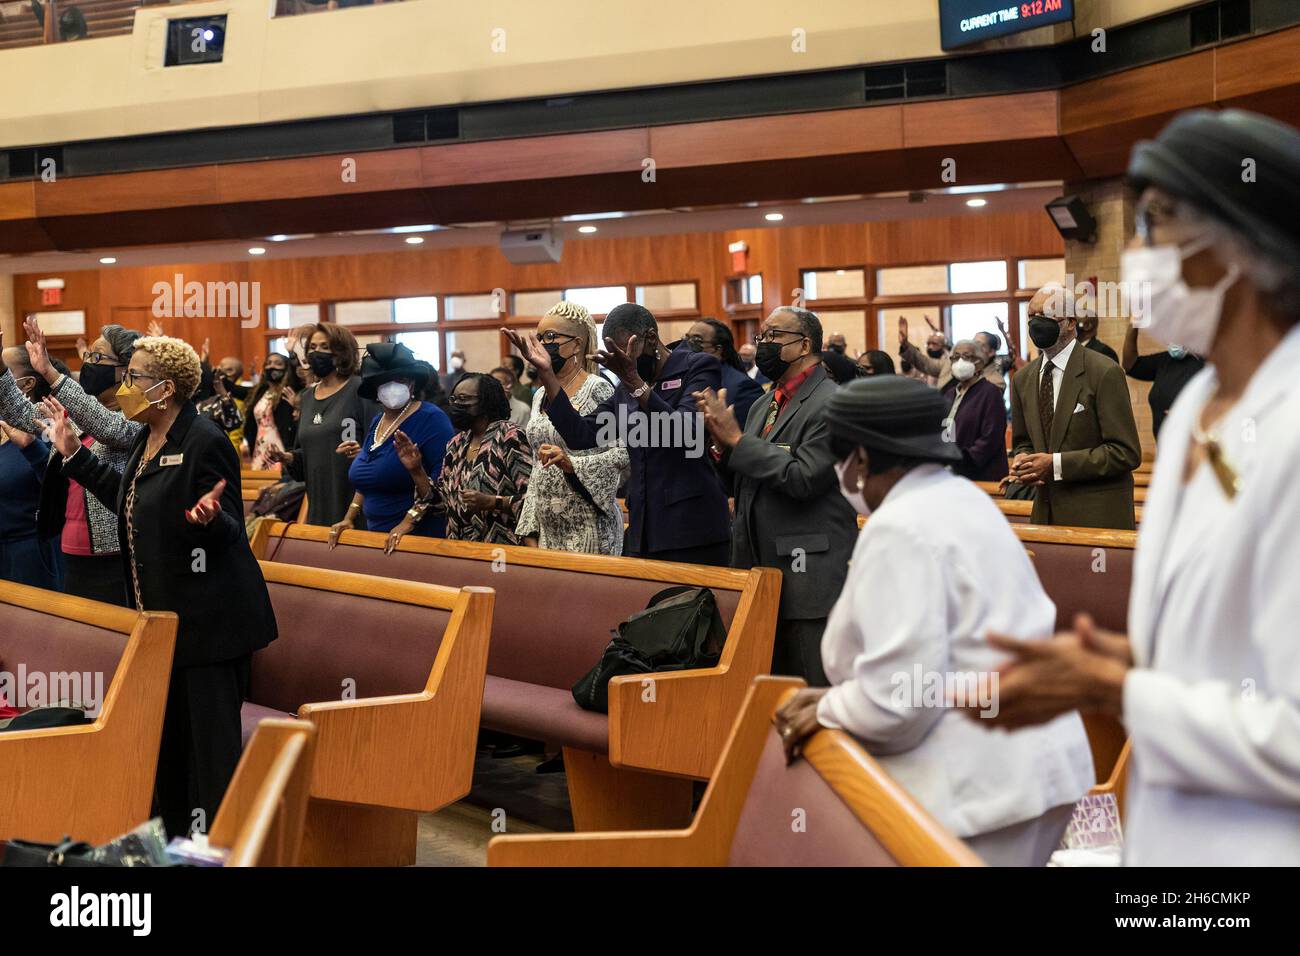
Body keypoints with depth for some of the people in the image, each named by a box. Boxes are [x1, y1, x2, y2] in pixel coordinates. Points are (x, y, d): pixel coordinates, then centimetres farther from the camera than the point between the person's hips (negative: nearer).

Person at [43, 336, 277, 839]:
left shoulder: (205, 442, -18)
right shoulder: (148, 439, 9)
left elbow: (231, 531, -18)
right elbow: (126, 496, 22)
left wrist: (209, 517, -41)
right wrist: (73, 453, 22)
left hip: (208, 621, -10)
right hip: (162, 617, 10)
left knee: (211, 744, -3)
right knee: (167, 739, 18)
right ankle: (174, 840, 31)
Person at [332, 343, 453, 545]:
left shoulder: (432, 418, -12)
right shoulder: (377, 423, 11)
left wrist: (417, 472, -34)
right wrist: (349, 518, 11)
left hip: (421, 535, -7)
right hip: (377, 535, 7)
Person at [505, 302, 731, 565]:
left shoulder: (699, 367, -1)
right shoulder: (625, 390, 17)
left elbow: (685, 433, -16)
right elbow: (581, 435, 8)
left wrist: (634, 381, -23)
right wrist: (546, 373, 4)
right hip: (644, 530, 6)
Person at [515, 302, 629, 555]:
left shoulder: (597, 390, -8)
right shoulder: (540, 396, 14)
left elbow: (625, 454, -15)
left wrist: (572, 464, -25)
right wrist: (530, 532, 11)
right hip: (547, 529, 7)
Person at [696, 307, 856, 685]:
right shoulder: (762, 407, 17)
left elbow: (803, 477, -20)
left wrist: (737, 440, -14)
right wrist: (724, 443, -1)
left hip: (810, 578, -8)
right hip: (762, 569, 8)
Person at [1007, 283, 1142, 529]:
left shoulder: (1104, 372, -10)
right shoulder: (1022, 379, 9)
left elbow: (1126, 452, -13)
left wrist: (1055, 464, -18)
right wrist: (1022, 461, -5)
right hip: (1045, 514, 5)